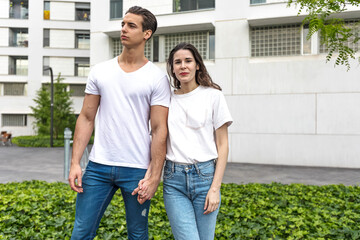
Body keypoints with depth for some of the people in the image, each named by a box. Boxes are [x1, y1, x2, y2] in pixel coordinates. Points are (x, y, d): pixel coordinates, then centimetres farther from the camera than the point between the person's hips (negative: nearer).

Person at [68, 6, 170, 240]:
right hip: (98, 167, 3)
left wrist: (154, 176, -10)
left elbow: (160, 130, -5)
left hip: (137, 170, -2)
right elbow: (87, 118, 9)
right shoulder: (100, 71, 8)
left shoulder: (157, 78, -2)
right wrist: (75, 163, 1)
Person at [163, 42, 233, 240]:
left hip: (205, 175, -1)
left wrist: (215, 188, -7)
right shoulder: (167, 99, 8)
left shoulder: (213, 96, 1)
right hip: (174, 179, 1)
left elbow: (223, 145, 0)